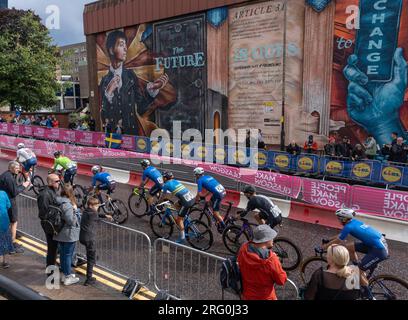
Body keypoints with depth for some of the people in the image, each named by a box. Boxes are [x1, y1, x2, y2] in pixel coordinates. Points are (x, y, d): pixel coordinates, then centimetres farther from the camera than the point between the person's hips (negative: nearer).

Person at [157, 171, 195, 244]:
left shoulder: (166, 184, 1)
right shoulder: (175, 181, 20)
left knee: (179, 219, 7)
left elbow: (162, 197, 9)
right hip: (192, 198, 7)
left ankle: (182, 238, 11)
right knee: (176, 204, 28)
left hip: (187, 202, -7)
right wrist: (166, 196, 47)